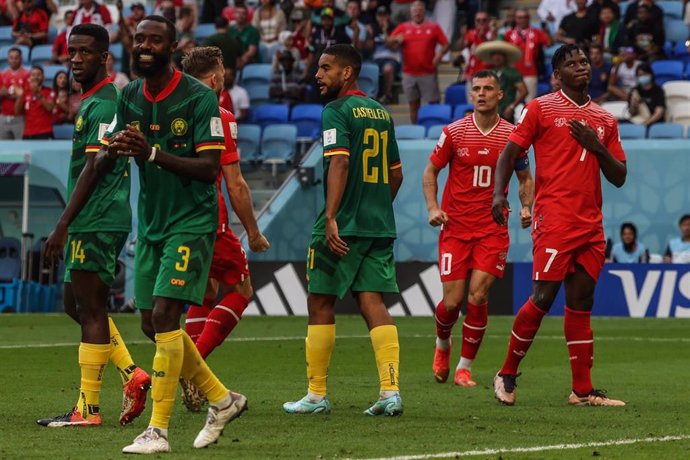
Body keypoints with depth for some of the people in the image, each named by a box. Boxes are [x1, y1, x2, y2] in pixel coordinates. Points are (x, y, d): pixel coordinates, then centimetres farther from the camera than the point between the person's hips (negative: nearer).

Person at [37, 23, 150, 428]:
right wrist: (70, 225, 23)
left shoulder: (102, 104, -14)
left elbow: (93, 168, -19)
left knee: (90, 308, -7)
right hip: (93, 223, 10)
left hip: (96, 223, -10)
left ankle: (88, 409, -4)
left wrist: (63, 226, -19)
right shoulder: (94, 101, 17)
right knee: (77, 304, 16)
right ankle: (132, 375, 13)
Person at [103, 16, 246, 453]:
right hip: (151, 223, 7)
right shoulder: (130, 96, 7)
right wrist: (114, 149, -15)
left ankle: (158, 430, -11)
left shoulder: (200, 98, -13)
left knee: (164, 315, -16)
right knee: (153, 324, 8)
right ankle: (223, 400, 27)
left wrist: (152, 153, -27)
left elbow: (210, 167, -16)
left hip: (192, 222, -7)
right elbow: (103, 158, 10)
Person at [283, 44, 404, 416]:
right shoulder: (381, 112, 16)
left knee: (320, 303, 4)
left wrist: (331, 218, -26)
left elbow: (339, 163, -21)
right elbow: (396, 174, 21)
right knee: (372, 302, 2)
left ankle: (317, 395, 9)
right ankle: (391, 392, -10)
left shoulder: (336, 112, -9)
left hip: (342, 227, -7)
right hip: (380, 225, 7)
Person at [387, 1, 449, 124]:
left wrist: (439, 55, -17)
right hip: (409, 73, 2)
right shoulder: (403, 27, 8)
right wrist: (396, 39, -18)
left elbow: (446, 44, 2)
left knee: (434, 103, -3)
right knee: (413, 104, 8)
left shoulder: (433, 27, 5)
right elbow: (389, 42, 4)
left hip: (428, 73, -2)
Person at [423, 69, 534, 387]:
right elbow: (431, 172, 8)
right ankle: (442, 344, 31)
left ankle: (465, 367, 4)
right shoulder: (454, 132, 0)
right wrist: (433, 207, -6)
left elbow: (525, 178, 15)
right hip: (455, 227, 0)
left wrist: (526, 207, -3)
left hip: (493, 229, 0)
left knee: (478, 296, -11)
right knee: (453, 301, -3)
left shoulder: (512, 135, 2)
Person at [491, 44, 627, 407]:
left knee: (581, 303, 5)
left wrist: (597, 147, -2)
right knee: (543, 297, -10)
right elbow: (510, 153, -1)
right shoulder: (541, 108, 3)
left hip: (591, 225, 5)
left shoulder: (605, 120, 16)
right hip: (554, 220, -5)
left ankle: (583, 390, 6)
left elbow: (619, 178, 16)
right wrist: (499, 193, -17)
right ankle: (507, 375, 4)